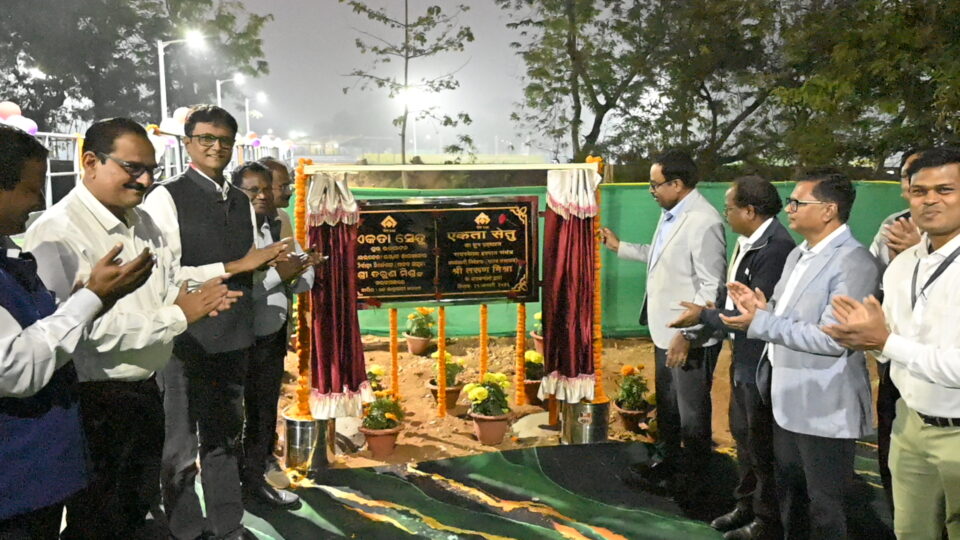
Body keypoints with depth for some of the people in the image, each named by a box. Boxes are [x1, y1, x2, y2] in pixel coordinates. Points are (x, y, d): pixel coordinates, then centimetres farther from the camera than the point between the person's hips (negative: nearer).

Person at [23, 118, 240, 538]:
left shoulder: (141, 222, 9)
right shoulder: (56, 232, -19)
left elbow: (169, 286, 15)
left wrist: (199, 296, -9)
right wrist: (178, 315, -23)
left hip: (144, 390, 8)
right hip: (95, 403, -8)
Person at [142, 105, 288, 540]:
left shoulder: (242, 203, 12)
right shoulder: (166, 198, -10)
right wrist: (236, 266, -19)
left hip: (234, 338, 7)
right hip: (185, 340, -7)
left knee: (225, 438, 20)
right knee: (181, 447, 4)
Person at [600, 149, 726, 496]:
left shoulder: (703, 222, -23)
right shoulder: (671, 214, 6)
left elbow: (711, 288, -24)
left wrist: (687, 335, -26)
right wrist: (620, 247, 23)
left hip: (691, 339, -9)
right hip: (665, 330, 9)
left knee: (692, 413, 11)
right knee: (666, 406, 24)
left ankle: (689, 477, 30)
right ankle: (670, 461, 43)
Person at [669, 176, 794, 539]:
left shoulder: (775, 248, -25)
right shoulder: (748, 242, 3)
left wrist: (703, 316, -14)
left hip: (761, 362, -9)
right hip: (743, 356, 9)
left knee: (762, 444, 8)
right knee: (743, 435, 22)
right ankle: (747, 505, 40)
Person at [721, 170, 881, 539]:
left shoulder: (853, 262, -19)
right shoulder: (798, 255, 11)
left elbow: (832, 339, -26)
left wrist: (761, 322, -22)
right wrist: (762, 307, -5)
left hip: (824, 411, -9)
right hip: (788, 403, 9)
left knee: (824, 510, 9)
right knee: (789, 499, 23)